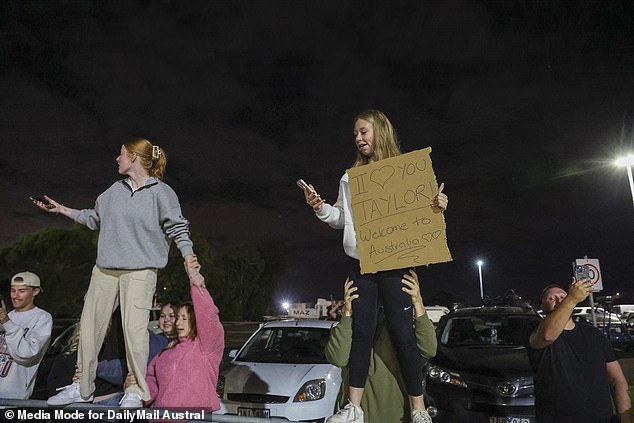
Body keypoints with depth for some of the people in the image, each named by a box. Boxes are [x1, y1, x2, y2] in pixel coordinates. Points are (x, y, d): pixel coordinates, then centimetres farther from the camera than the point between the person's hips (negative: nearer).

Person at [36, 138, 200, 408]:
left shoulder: (160, 192, -4)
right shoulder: (116, 190, 13)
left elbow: (177, 227, -3)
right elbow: (95, 218, 25)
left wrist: (188, 257, -13)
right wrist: (62, 210, 25)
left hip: (140, 271, -6)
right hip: (105, 269, 6)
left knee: (134, 328, -12)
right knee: (90, 325, 8)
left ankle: (136, 392, 2)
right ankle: (82, 388, 23)